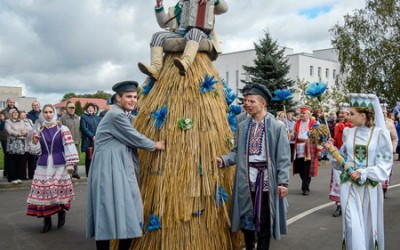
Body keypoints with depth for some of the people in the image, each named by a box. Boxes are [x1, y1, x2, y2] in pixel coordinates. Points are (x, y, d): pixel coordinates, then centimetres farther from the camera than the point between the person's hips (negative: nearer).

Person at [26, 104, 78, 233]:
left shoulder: (62, 129, -2)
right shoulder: (38, 130, 8)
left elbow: (69, 146, -6)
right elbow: (35, 151, 9)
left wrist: (70, 163, -11)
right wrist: (34, 141, -11)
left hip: (59, 164, -3)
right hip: (43, 165, 3)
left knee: (60, 189, -3)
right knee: (43, 191, 0)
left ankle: (61, 213, 24)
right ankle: (47, 221, 12)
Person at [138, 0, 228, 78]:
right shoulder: (177, 7, 27)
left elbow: (224, 8, 7)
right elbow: (163, 23, 22)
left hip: (200, 35, -4)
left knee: (193, 32, -39)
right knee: (158, 36, -19)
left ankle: (185, 63, -65)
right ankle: (156, 68, -39)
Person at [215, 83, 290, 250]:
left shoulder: (277, 126, -5)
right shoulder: (242, 126, 6)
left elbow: (283, 158, -6)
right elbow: (237, 152, 8)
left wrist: (283, 182, -10)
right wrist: (223, 160, -10)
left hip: (266, 179, -3)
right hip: (247, 179, 4)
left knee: (264, 221, 8)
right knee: (246, 217, 14)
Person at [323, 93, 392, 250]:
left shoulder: (380, 134, -6)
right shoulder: (348, 132, 4)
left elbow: (385, 163, -7)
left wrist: (363, 173, -16)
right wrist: (332, 150, -4)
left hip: (370, 187, -1)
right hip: (349, 185, 2)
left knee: (369, 225, 10)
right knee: (353, 226, -4)